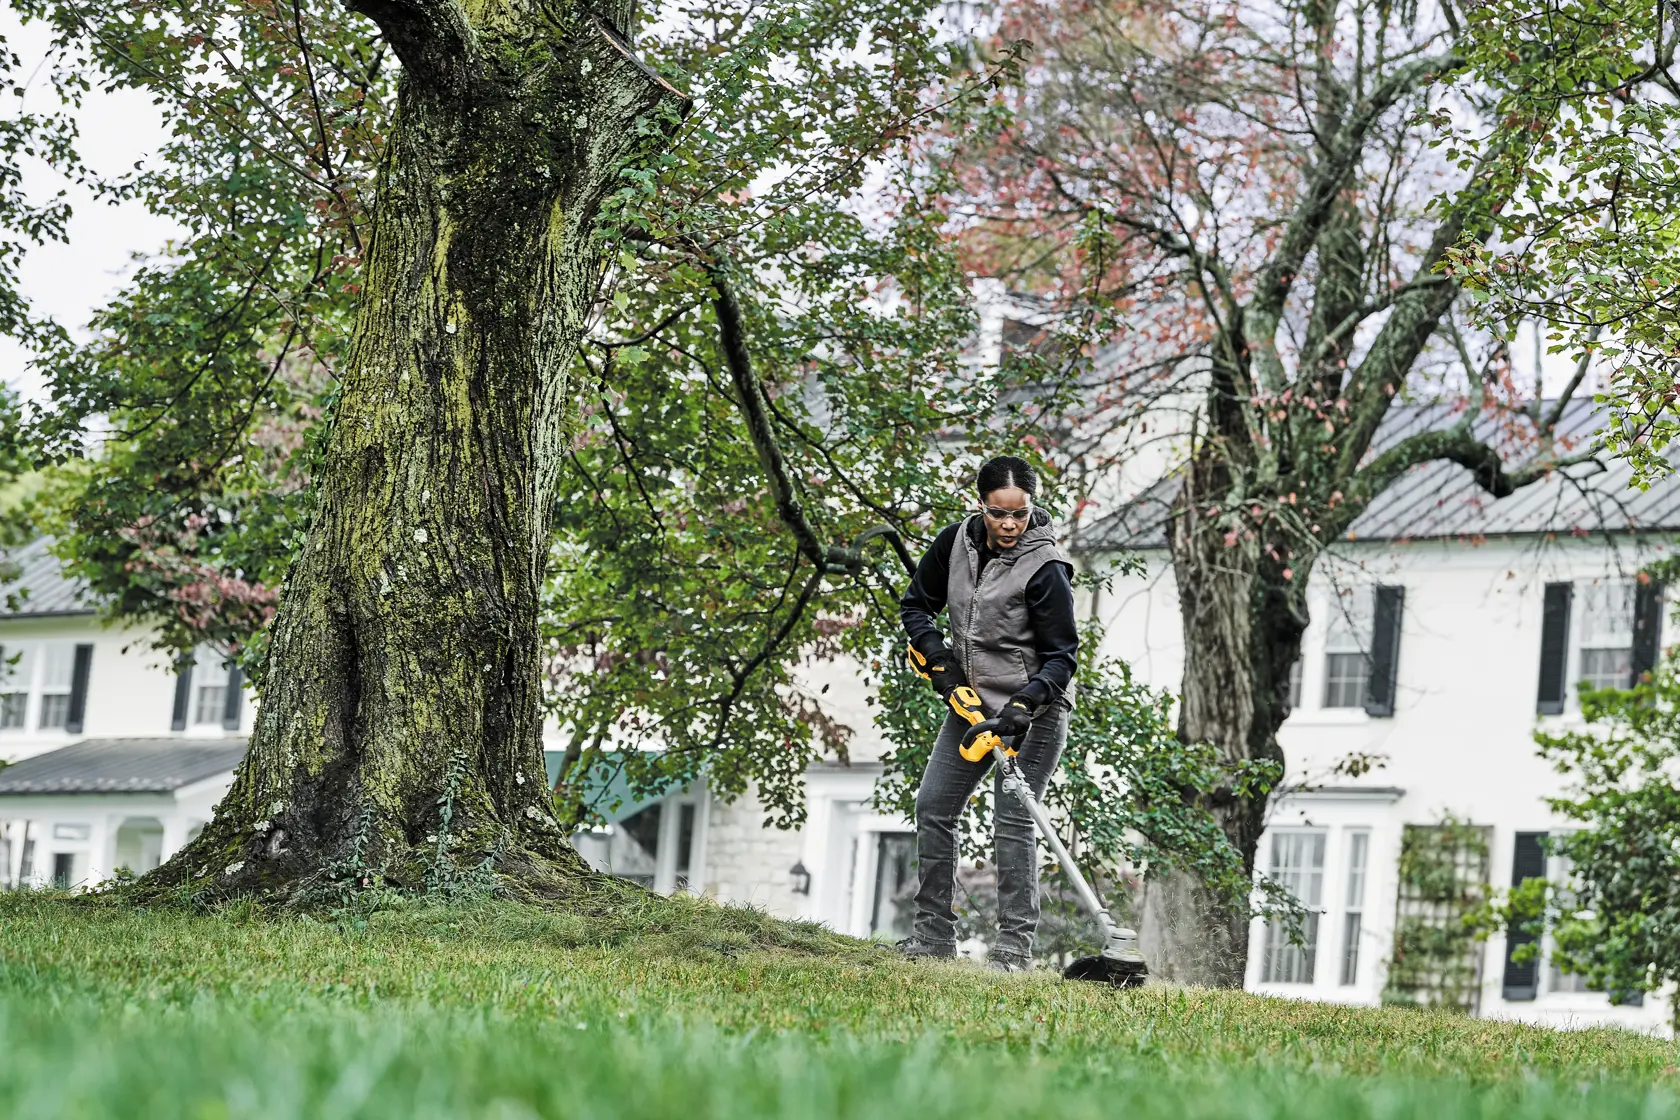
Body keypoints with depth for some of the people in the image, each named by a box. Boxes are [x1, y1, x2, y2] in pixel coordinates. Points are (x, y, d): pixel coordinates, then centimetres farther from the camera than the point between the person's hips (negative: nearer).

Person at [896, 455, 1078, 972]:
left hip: (1033, 711, -7)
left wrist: (1025, 704, -30)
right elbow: (916, 604, 10)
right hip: (971, 702, 7)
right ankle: (934, 933, 11)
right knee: (933, 807, 4)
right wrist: (937, 656, -5)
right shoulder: (956, 541, -3)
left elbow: (1062, 656, -17)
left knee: (1013, 819, -12)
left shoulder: (1045, 569, -20)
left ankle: (1015, 944, -8)